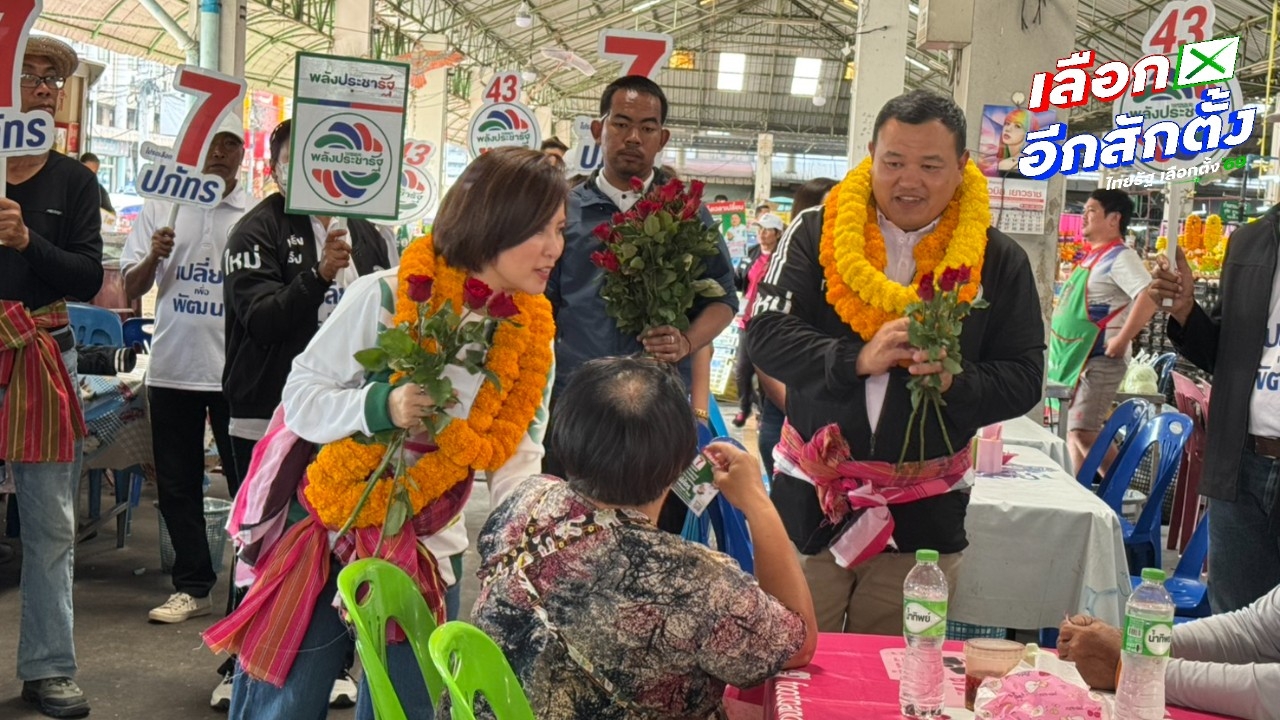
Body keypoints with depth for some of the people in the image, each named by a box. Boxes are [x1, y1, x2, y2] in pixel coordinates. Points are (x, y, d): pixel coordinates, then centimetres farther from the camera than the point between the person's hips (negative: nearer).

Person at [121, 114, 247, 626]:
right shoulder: (161, 209, 8)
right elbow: (131, 290, 6)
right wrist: (154, 257, -14)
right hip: (173, 368, 3)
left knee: (248, 482, 2)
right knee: (177, 485, 8)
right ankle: (192, 587, 19)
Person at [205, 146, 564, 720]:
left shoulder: (533, 335, -2)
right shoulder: (388, 296, -15)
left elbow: (517, 456, 1)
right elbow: (301, 397, -10)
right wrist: (380, 406, -28)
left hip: (425, 553, 4)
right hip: (328, 532, -3)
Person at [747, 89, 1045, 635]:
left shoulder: (998, 261, 3)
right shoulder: (816, 233, 0)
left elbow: (1023, 380, 1)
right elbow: (766, 334, -8)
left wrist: (955, 383, -20)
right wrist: (857, 359, -24)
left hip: (924, 515, 1)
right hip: (810, 500, 0)